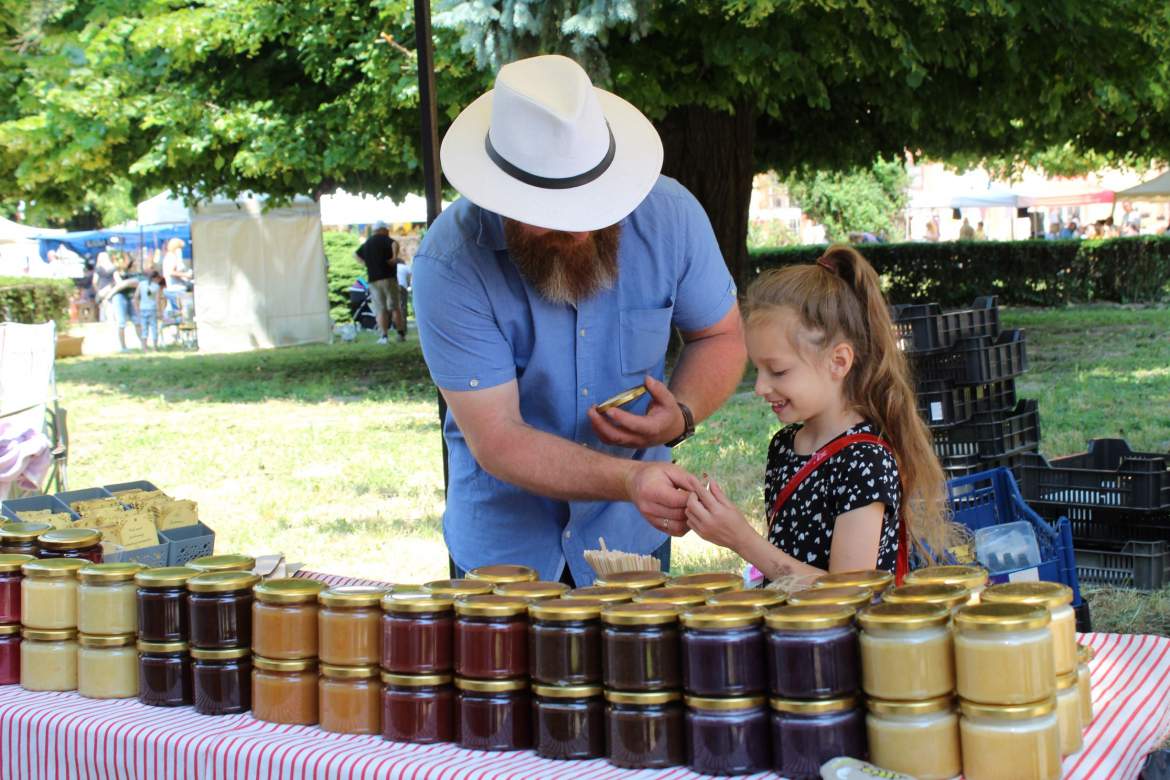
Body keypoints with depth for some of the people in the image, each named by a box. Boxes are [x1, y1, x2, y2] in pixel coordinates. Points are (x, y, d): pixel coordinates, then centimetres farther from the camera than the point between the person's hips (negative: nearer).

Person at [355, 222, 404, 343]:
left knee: (381, 309, 3)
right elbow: (394, 244, -25)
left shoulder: (366, 243, 16)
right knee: (395, 307, 5)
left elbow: (357, 254, 31)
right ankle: (401, 334, 6)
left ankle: (384, 336, -6)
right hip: (388, 277, -4)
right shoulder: (384, 239, -4)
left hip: (373, 280, 4)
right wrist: (395, 257, -23)